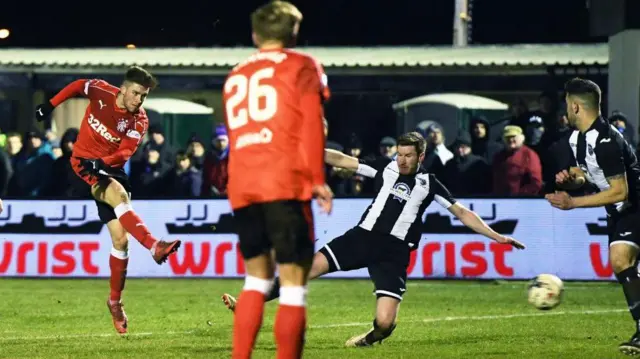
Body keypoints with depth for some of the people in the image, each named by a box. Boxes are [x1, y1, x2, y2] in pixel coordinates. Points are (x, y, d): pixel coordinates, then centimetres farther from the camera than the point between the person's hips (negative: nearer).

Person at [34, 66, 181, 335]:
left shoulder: (139, 121, -6)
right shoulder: (101, 92, -9)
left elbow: (125, 152, -19)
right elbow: (77, 86, 12)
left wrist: (103, 163, -36)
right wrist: (50, 106, 13)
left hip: (110, 169, 3)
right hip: (83, 164, -3)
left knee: (120, 239, -2)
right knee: (119, 194, -34)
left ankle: (115, 301, 13)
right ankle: (154, 247, -47)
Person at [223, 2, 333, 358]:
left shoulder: (235, 76, 23)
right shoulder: (301, 67, 6)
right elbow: (311, 125, -4)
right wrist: (318, 179, -3)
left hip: (242, 187, 6)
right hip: (286, 184, -6)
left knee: (257, 279, 18)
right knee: (293, 284, -4)